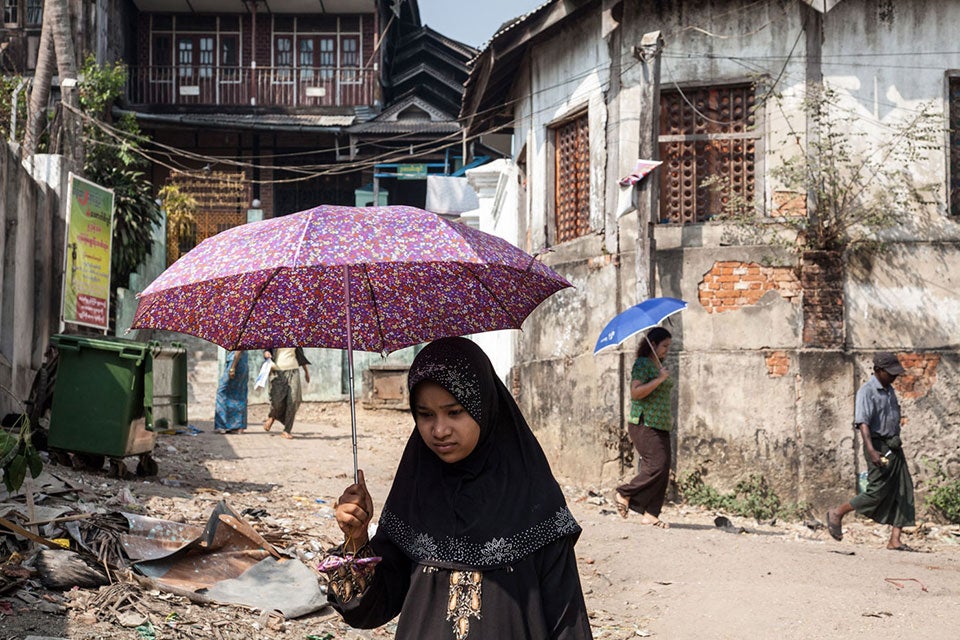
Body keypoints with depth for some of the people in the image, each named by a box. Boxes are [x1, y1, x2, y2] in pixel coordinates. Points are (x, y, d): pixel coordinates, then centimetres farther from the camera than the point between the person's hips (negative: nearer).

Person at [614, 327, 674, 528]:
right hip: (644, 424, -9)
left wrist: (669, 417, 22)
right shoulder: (642, 364, -8)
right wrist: (659, 379, -20)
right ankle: (624, 494, 1)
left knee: (663, 471, 1)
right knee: (657, 466, -16)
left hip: (661, 425, 9)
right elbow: (635, 392, -20)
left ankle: (650, 514, 3)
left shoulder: (660, 366, 19)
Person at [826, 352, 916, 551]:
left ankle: (894, 540, 2)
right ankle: (837, 513, 9)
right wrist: (871, 450, -36)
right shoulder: (867, 391, -15)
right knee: (877, 491, -9)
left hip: (894, 446, 8)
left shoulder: (889, 390, 13)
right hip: (878, 446, -8)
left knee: (903, 492, 1)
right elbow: (863, 422, -25)